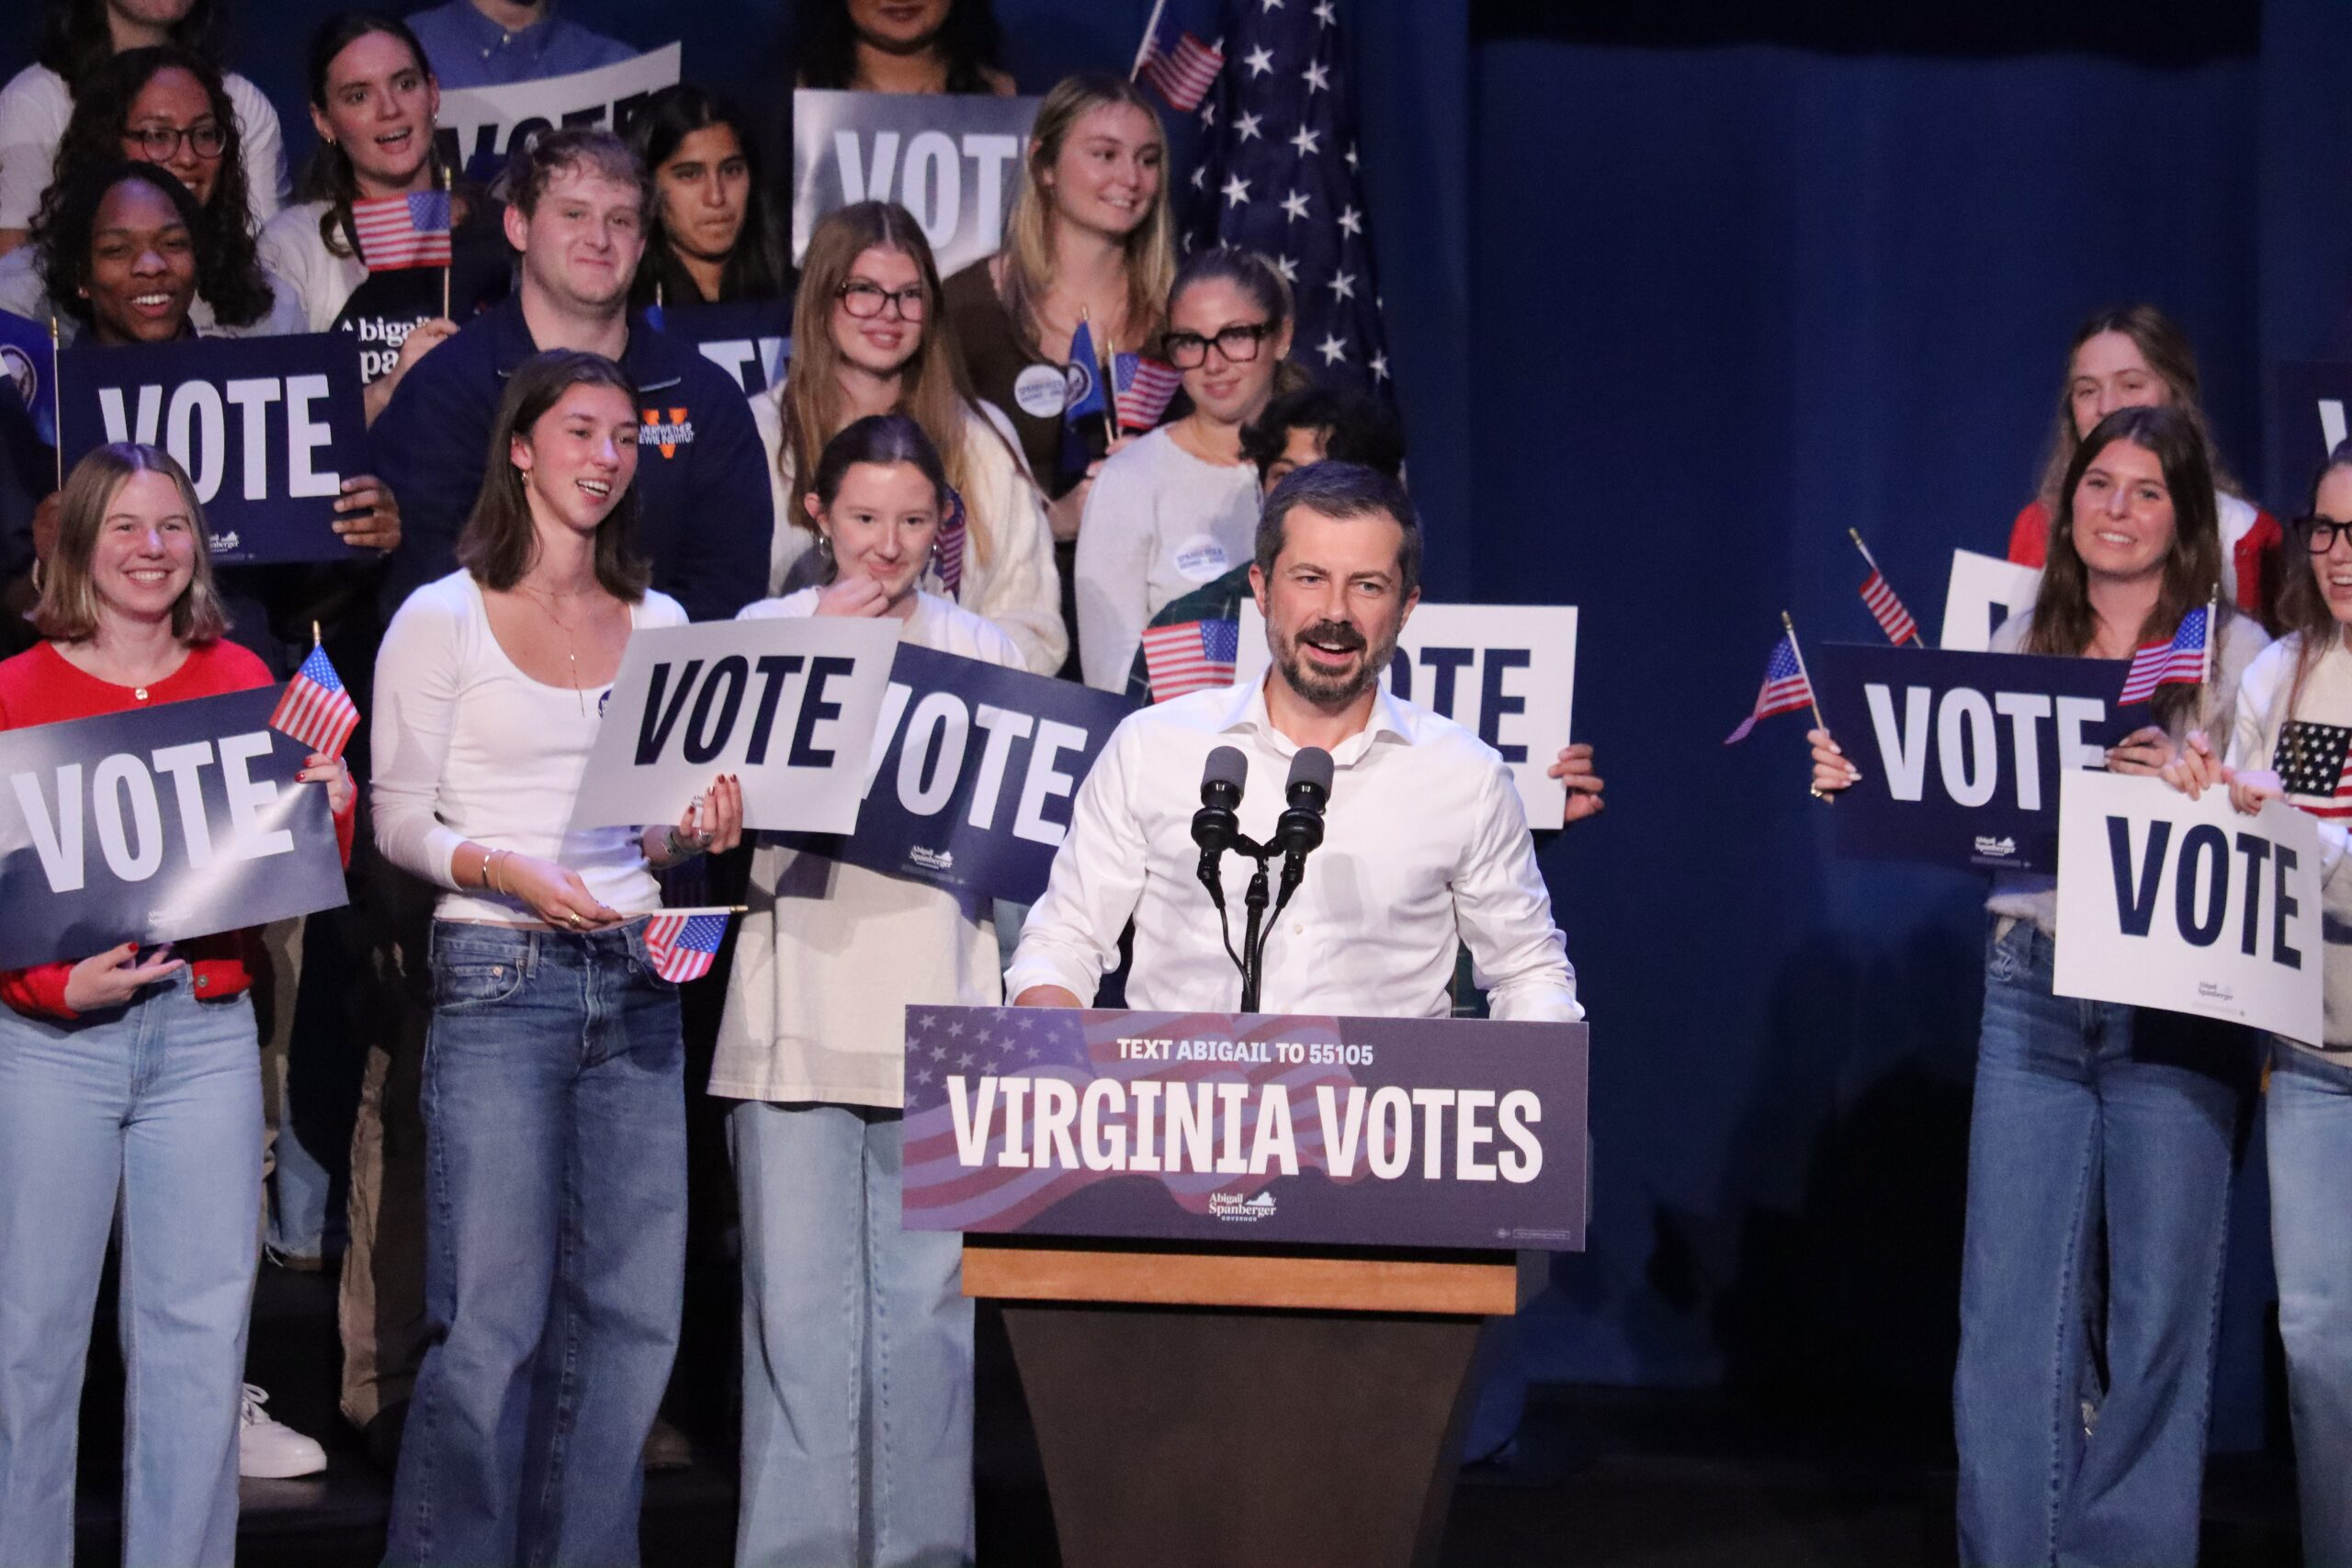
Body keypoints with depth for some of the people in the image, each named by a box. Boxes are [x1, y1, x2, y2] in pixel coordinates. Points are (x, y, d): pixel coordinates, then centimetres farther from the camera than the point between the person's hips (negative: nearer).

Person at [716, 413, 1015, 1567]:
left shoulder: (982, 650, 12)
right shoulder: (763, 634, 9)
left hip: (937, 1015, 1)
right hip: (797, 1006, -1)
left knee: (929, 1299, 0)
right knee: (797, 1303, -2)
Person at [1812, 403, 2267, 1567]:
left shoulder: (2236, 653, 1)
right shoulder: (2020, 644, 11)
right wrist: (1862, 781, -6)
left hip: (2174, 1000, -3)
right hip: (2032, 988, 3)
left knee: (2157, 1305, 1)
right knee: (2009, 1302, 3)